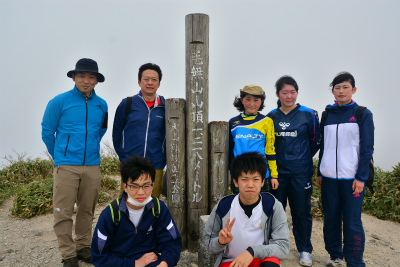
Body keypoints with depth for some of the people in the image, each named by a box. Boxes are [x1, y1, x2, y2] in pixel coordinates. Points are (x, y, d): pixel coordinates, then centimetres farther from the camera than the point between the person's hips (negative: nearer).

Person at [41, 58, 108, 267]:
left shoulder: (101, 105, 6)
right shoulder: (59, 102, -4)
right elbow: (47, 132, 4)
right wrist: (59, 156, 11)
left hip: (92, 166, 3)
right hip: (66, 166, -3)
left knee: (87, 211, 12)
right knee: (63, 213, -1)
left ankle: (83, 247, 28)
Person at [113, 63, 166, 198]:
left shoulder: (165, 107, 5)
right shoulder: (127, 104, 3)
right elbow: (117, 133, 9)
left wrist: (163, 158, 6)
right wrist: (123, 156, 4)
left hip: (156, 167, 1)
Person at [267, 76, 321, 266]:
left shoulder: (308, 114, -2)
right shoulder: (271, 117, 5)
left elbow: (315, 141, 6)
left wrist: (301, 158, 10)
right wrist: (277, 158, 9)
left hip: (301, 172, -2)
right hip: (278, 172, 2)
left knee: (302, 212, 6)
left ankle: (305, 250, 24)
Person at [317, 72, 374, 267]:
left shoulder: (363, 114, 1)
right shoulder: (327, 114, 10)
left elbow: (367, 148, -3)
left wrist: (361, 178, -9)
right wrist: (320, 173, 11)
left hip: (352, 177, -3)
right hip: (329, 177, 4)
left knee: (352, 222, -1)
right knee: (331, 218, 11)